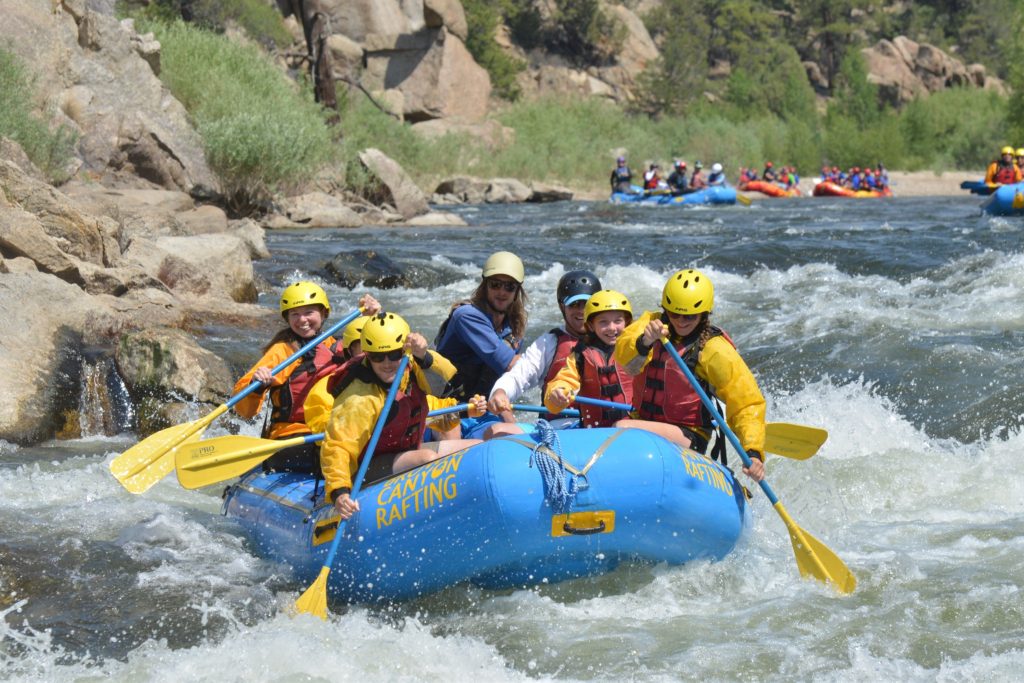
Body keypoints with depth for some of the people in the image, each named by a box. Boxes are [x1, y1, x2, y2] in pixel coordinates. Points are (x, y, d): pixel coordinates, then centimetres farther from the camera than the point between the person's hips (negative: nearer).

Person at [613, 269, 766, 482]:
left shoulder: (715, 350, -8)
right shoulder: (652, 323, 3)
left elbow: (748, 404, -8)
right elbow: (625, 357, -17)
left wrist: (754, 452, -22)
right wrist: (643, 343, -40)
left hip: (688, 438, -5)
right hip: (642, 421, 5)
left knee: (622, 429, -29)